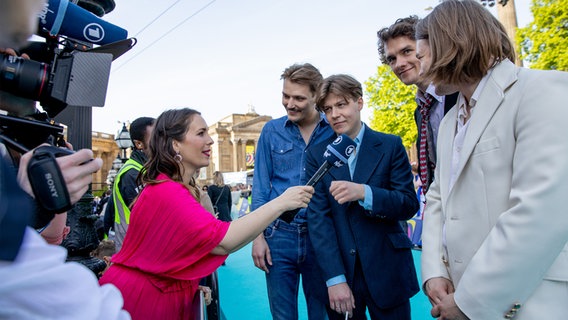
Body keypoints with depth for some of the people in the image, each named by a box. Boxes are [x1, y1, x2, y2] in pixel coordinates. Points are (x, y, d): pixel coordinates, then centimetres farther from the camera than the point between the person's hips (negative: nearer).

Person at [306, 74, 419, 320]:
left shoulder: (390, 146, -2)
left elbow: (409, 205, -5)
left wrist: (364, 193, -24)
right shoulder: (317, 155, 0)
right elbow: (318, 216, -5)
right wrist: (335, 279, -12)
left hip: (387, 270, 0)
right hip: (339, 268, 1)